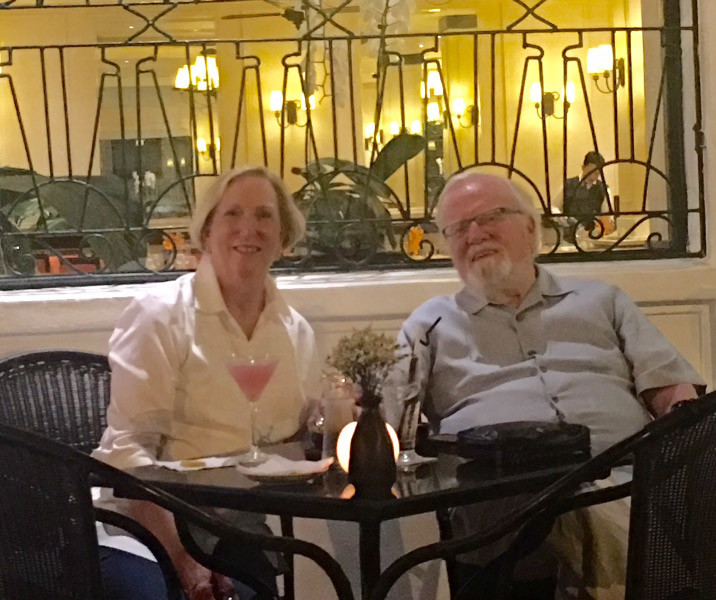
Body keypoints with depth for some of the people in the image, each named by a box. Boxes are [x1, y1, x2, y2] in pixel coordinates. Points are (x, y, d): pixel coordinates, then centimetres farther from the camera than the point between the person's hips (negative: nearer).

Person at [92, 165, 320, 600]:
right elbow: (130, 448, -12)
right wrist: (183, 559, -20)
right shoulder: (160, 314, -6)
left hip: (239, 532, 4)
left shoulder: (297, 332, 9)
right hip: (147, 527, -4)